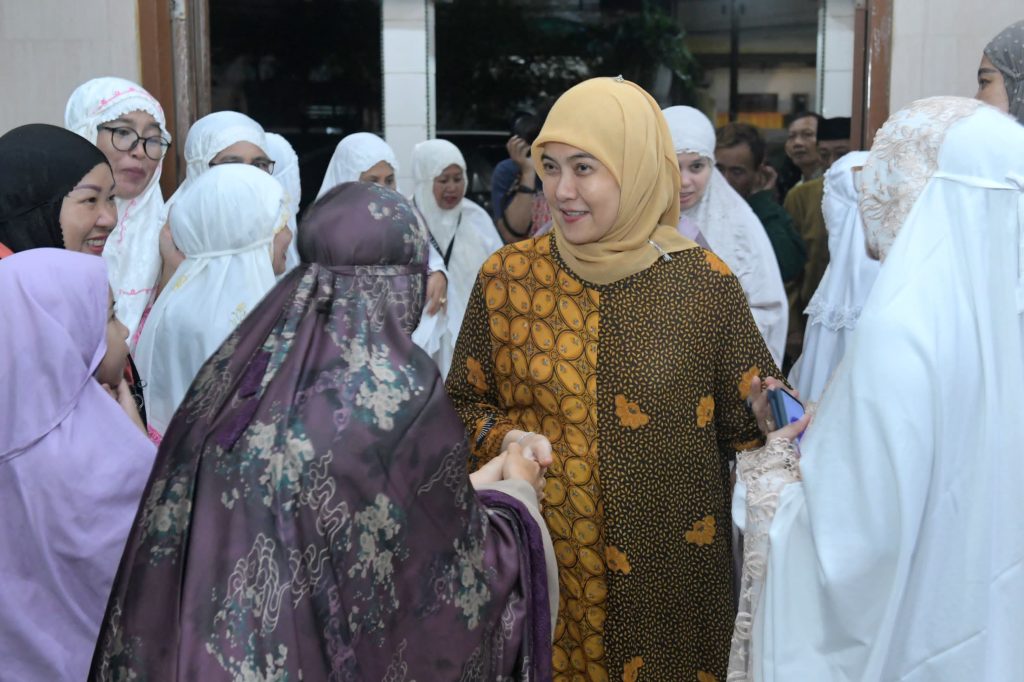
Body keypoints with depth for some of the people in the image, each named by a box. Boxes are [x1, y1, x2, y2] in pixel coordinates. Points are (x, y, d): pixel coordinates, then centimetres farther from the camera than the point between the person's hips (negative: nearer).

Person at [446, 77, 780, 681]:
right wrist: (502, 439, -12)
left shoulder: (707, 284, -7)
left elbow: (753, 425, 1)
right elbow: (464, 403, 7)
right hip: (542, 565, 1)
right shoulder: (507, 279, -3)